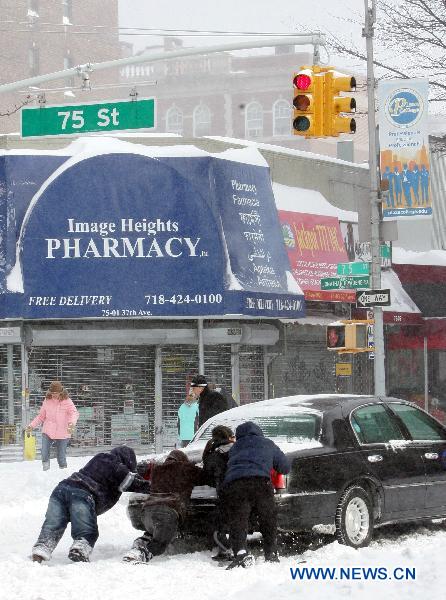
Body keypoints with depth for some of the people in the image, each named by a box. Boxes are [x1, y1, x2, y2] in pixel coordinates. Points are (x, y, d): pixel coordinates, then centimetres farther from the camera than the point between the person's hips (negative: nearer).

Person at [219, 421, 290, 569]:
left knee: (237, 521, -8)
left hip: (232, 485, 1)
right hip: (260, 482, -1)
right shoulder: (267, 444, 30)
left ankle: (241, 553, -31)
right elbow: (285, 467, 34)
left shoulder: (234, 448, 37)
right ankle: (271, 554, 3)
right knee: (268, 519, 12)